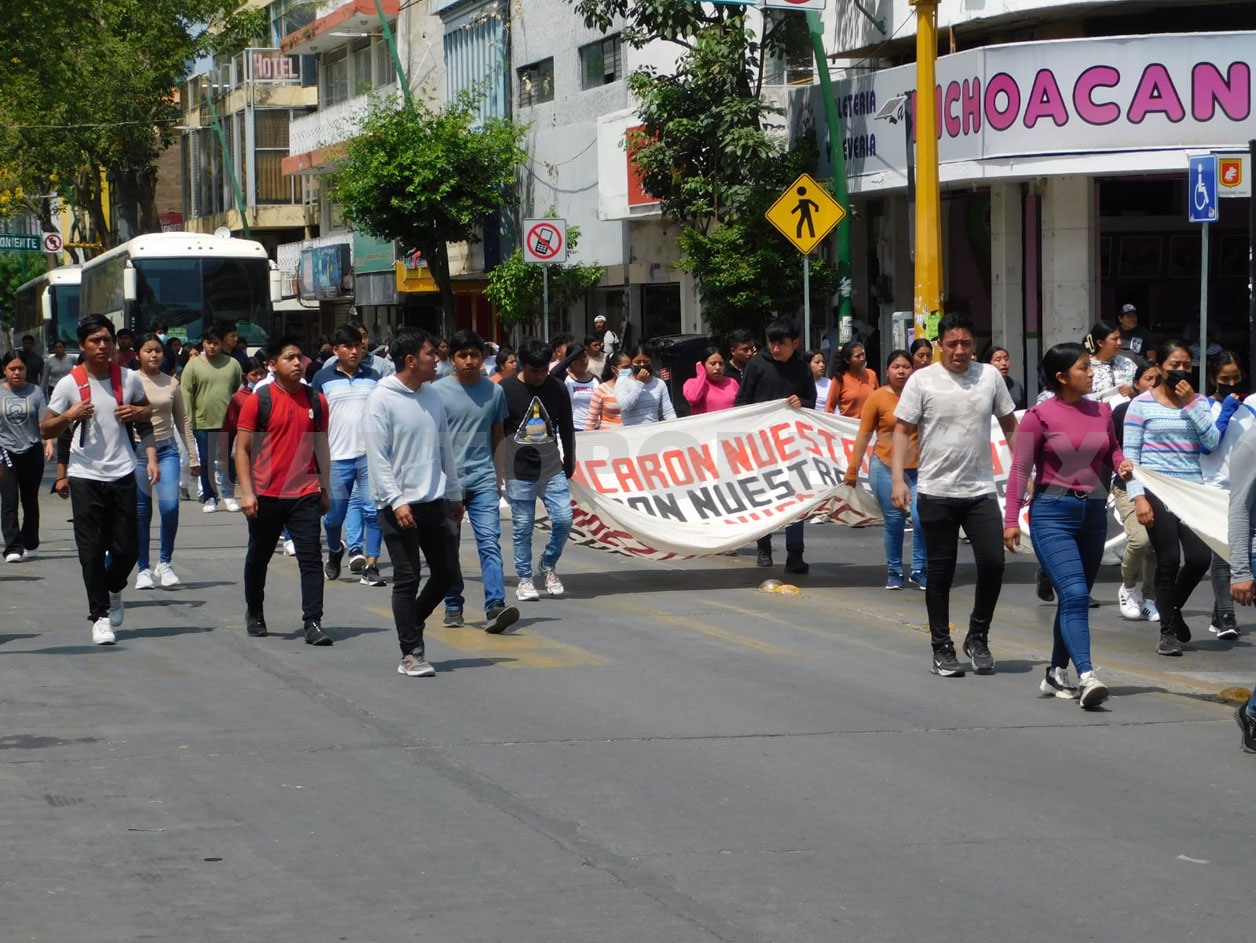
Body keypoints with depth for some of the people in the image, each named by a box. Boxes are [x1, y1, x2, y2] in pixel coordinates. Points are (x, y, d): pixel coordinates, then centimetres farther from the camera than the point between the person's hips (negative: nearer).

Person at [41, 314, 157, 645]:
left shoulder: (129, 379, 4)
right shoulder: (69, 384, -4)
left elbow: (147, 413, 22)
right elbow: (46, 430, 0)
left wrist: (137, 412, -2)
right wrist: (70, 415, -19)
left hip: (122, 475, 2)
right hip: (85, 477, -2)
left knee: (127, 547, 3)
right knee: (92, 550, -4)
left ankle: (114, 591, 33)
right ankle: (99, 616, 4)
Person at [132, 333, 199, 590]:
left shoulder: (172, 384, 8)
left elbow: (182, 421, 13)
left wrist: (193, 458, 11)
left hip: (166, 449, 1)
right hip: (137, 450, -1)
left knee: (170, 506, -13)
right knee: (141, 513, 0)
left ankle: (165, 563, 2)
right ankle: (143, 569, 11)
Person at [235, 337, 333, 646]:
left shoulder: (316, 401, 5)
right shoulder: (258, 401, -5)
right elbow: (242, 449, -3)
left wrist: (325, 490, 14)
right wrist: (246, 491, -11)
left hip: (305, 494, 1)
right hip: (266, 495, -1)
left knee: (311, 557, -9)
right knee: (258, 558, 14)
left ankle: (312, 623, -10)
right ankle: (254, 614, 33)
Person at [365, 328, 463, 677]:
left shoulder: (433, 396, 10)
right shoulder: (383, 399, -10)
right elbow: (378, 457, -12)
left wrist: (454, 494, 19)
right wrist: (396, 502, -18)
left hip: (435, 503, 6)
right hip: (399, 506, -6)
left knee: (448, 574, 8)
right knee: (407, 580, -2)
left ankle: (409, 625, 29)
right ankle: (411, 654, 5)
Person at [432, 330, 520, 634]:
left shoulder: (494, 391, 7)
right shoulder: (438, 391, -1)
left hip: (483, 478, 1)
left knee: (490, 543, -12)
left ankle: (495, 607, -21)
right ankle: (453, 606, 21)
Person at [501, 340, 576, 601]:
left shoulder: (557, 389, 3)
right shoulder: (505, 391, -6)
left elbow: (566, 429, 13)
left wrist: (569, 463, 14)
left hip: (552, 469, 3)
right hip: (519, 473, -3)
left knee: (563, 519, -6)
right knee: (522, 528, 1)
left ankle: (548, 565, 17)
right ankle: (524, 579, 13)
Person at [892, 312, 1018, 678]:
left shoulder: (990, 376, 4)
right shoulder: (922, 381, -3)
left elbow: (1010, 426, 13)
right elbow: (902, 431, -2)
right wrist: (898, 479, -12)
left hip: (981, 490, 2)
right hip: (936, 492, -2)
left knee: (993, 563, -7)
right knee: (940, 572, 4)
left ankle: (977, 637, 13)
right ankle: (942, 649, 14)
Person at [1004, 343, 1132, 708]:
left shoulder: (1101, 412, 8)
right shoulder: (1040, 416, -7)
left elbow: (1112, 448, 22)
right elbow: (1020, 469, -6)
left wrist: (1122, 464, -2)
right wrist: (1011, 519, -11)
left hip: (1093, 513, 6)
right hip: (1053, 513, -6)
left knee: (1076, 597, 13)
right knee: (1074, 594, -19)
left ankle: (1056, 674, 26)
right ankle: (1086, 677, -27)